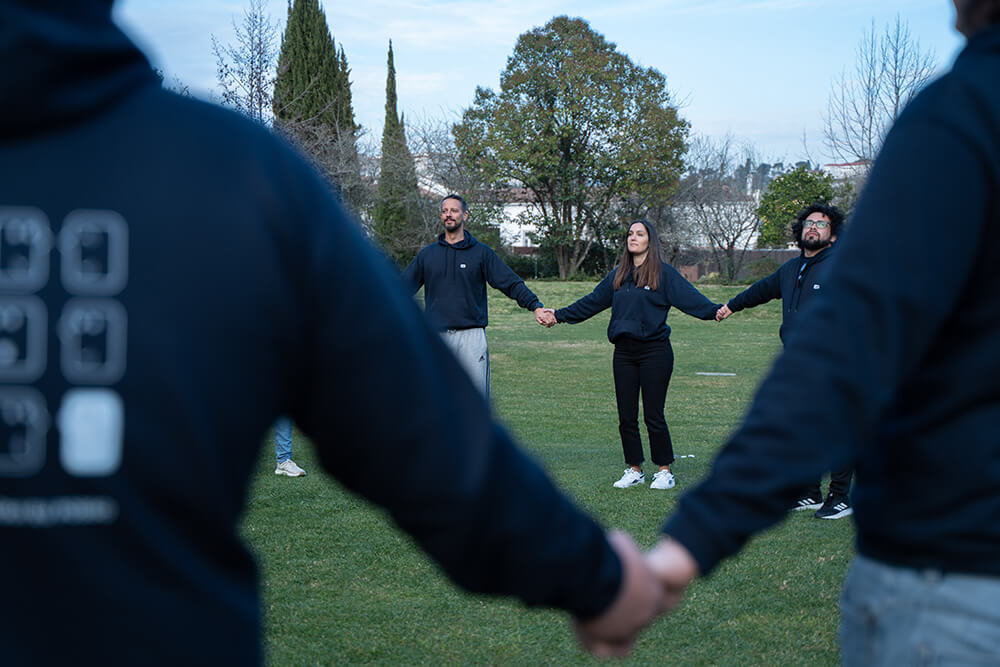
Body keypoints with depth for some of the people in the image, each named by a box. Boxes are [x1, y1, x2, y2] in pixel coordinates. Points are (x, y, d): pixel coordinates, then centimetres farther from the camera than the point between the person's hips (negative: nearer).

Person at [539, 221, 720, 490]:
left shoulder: (664, 273, -2)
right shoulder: (618, 275, 14)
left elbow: (689, 298, -13)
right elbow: (591, 302, 21)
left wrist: (714, 311, -30)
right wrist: (559, 315, 21)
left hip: (654, 351, -5)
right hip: (624, 352, 5)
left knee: (653, 415, -3)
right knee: (626, 416, 7)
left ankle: (664, 471, 10)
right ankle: (634, 470, 19)